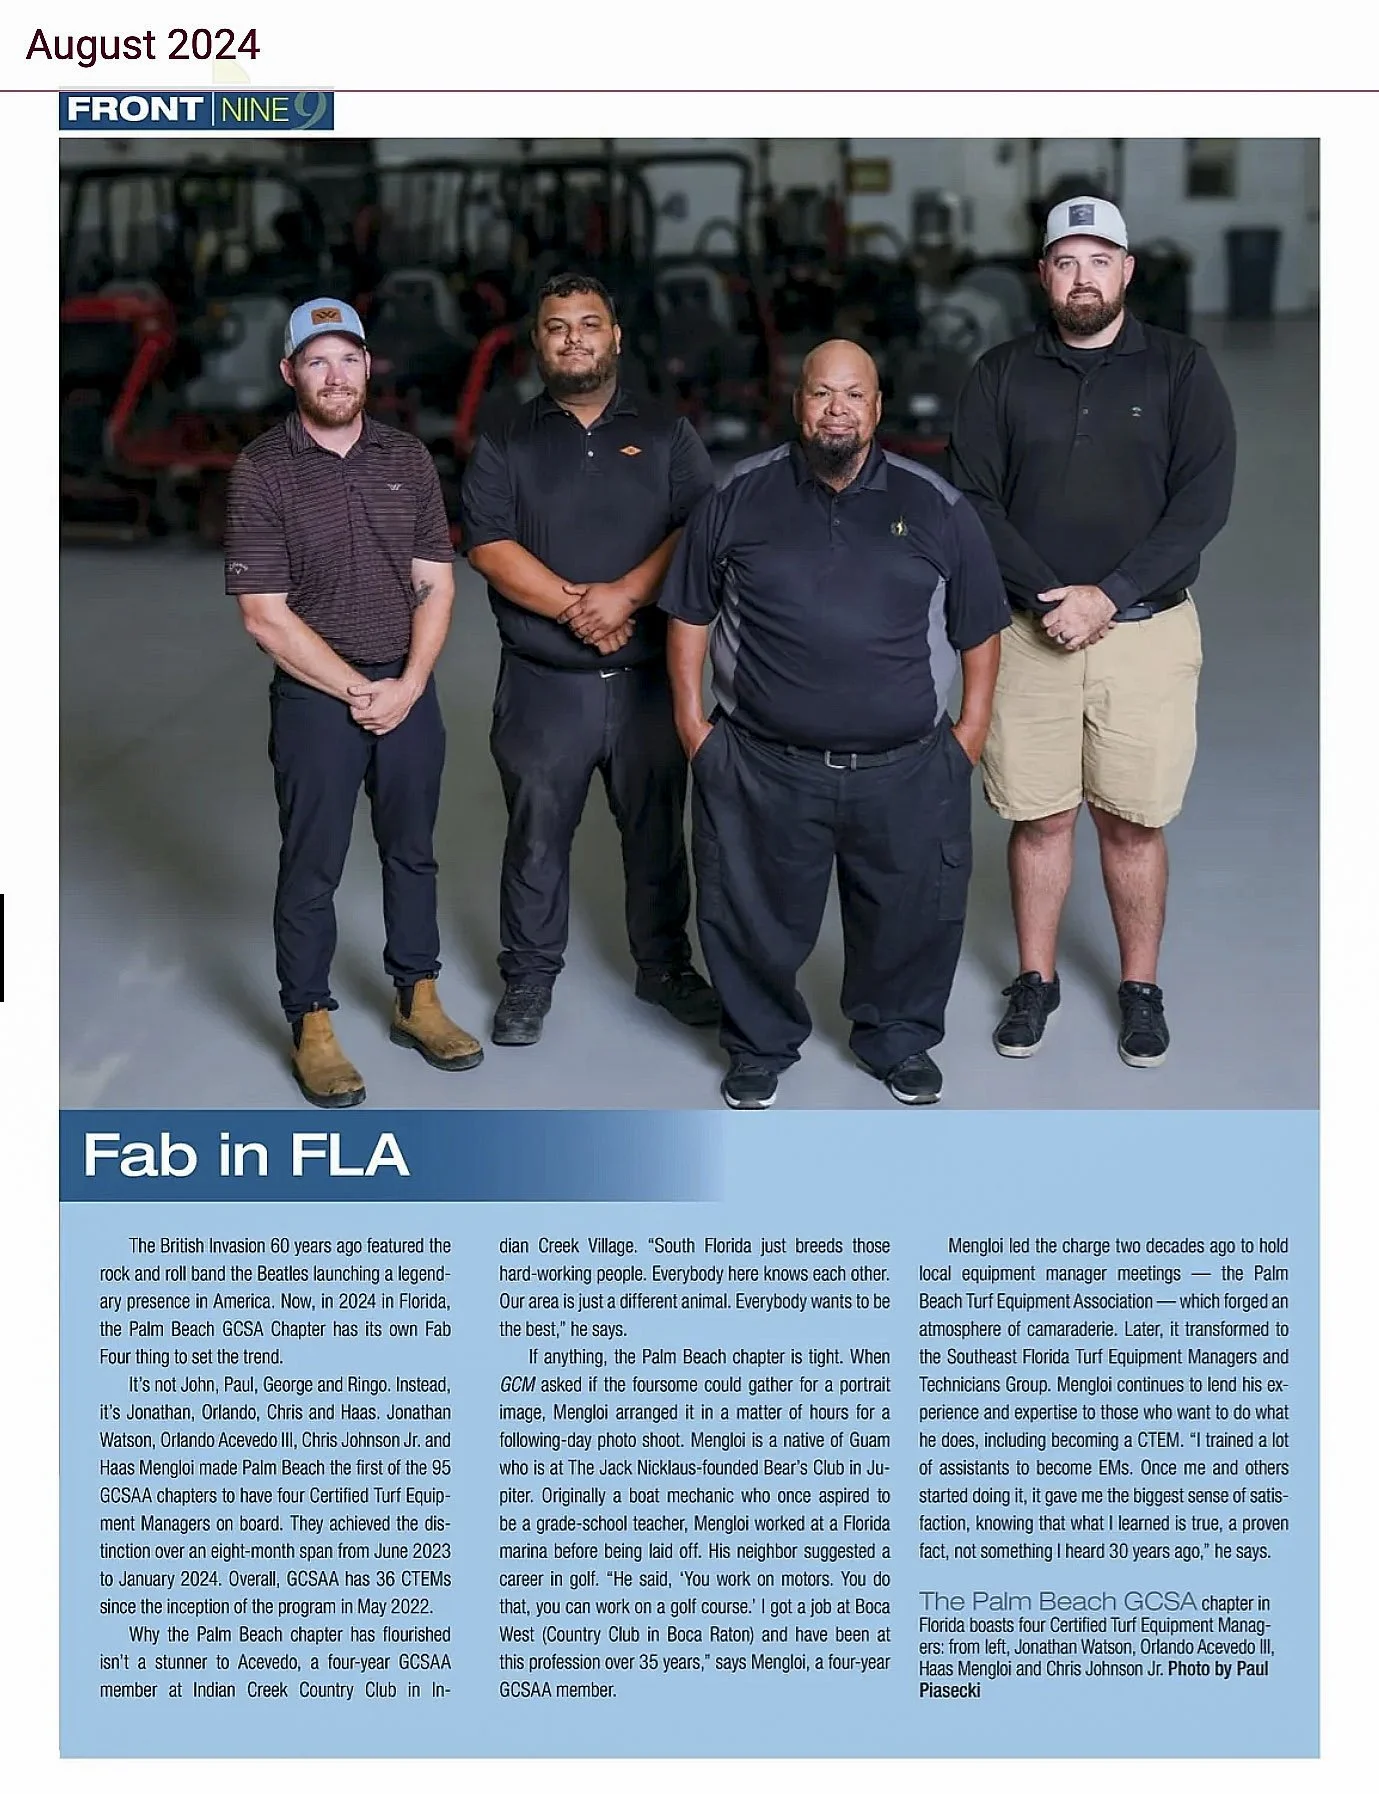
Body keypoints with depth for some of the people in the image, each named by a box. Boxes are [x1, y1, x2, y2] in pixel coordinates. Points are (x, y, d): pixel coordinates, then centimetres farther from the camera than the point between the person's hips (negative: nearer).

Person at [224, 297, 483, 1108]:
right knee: (312, 867, 5)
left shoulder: (408, 458, 3)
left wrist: (409, 684, -9)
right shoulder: (262, 470, -9)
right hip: (316, 696, -4)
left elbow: (437, 583, 4)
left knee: (412, 850, 14)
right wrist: (356, 691, -13)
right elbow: (265, 615, -12)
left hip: (409, 688, 4)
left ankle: (418, 1000, 29)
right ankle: (312, 1025, 15)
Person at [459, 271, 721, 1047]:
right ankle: (529, 978, 20)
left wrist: (626, 593, -19)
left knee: (658, 831, 10)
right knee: (537, 838, 7)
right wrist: (576, 610, -17)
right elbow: (490, 547, -6)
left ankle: (666, 966, 26)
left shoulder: (666, 435, 7)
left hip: (650, 679, 1)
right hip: (544, 684, -1)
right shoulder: (506, 443, 5)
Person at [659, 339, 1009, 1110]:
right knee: (756, 914, 9)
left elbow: (980, 625, 9)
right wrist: (691, 715, 4)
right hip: (763, 767, 0)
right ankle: (761, 1044, 31)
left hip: (907, 770, 1)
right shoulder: (740, 499, 2)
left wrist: (974, 725, 4)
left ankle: (900, 1039, 34)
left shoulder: (937, 507, 2)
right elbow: (691, 612, 8)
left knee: (913, 914, 10)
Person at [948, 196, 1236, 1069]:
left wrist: (1107, 595, -14)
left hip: (1147, 629, -1)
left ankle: (1142, 988, 19)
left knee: (1132, 822, 4)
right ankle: (1036, 981, 21)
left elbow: (1204, 501, -7)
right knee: (1039, 817, 6)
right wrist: (1051, 598, -13)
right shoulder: (1001, 373, 5)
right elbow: (974, 499, -1)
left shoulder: (1181, 368, 1)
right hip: (1031, 630, 1)